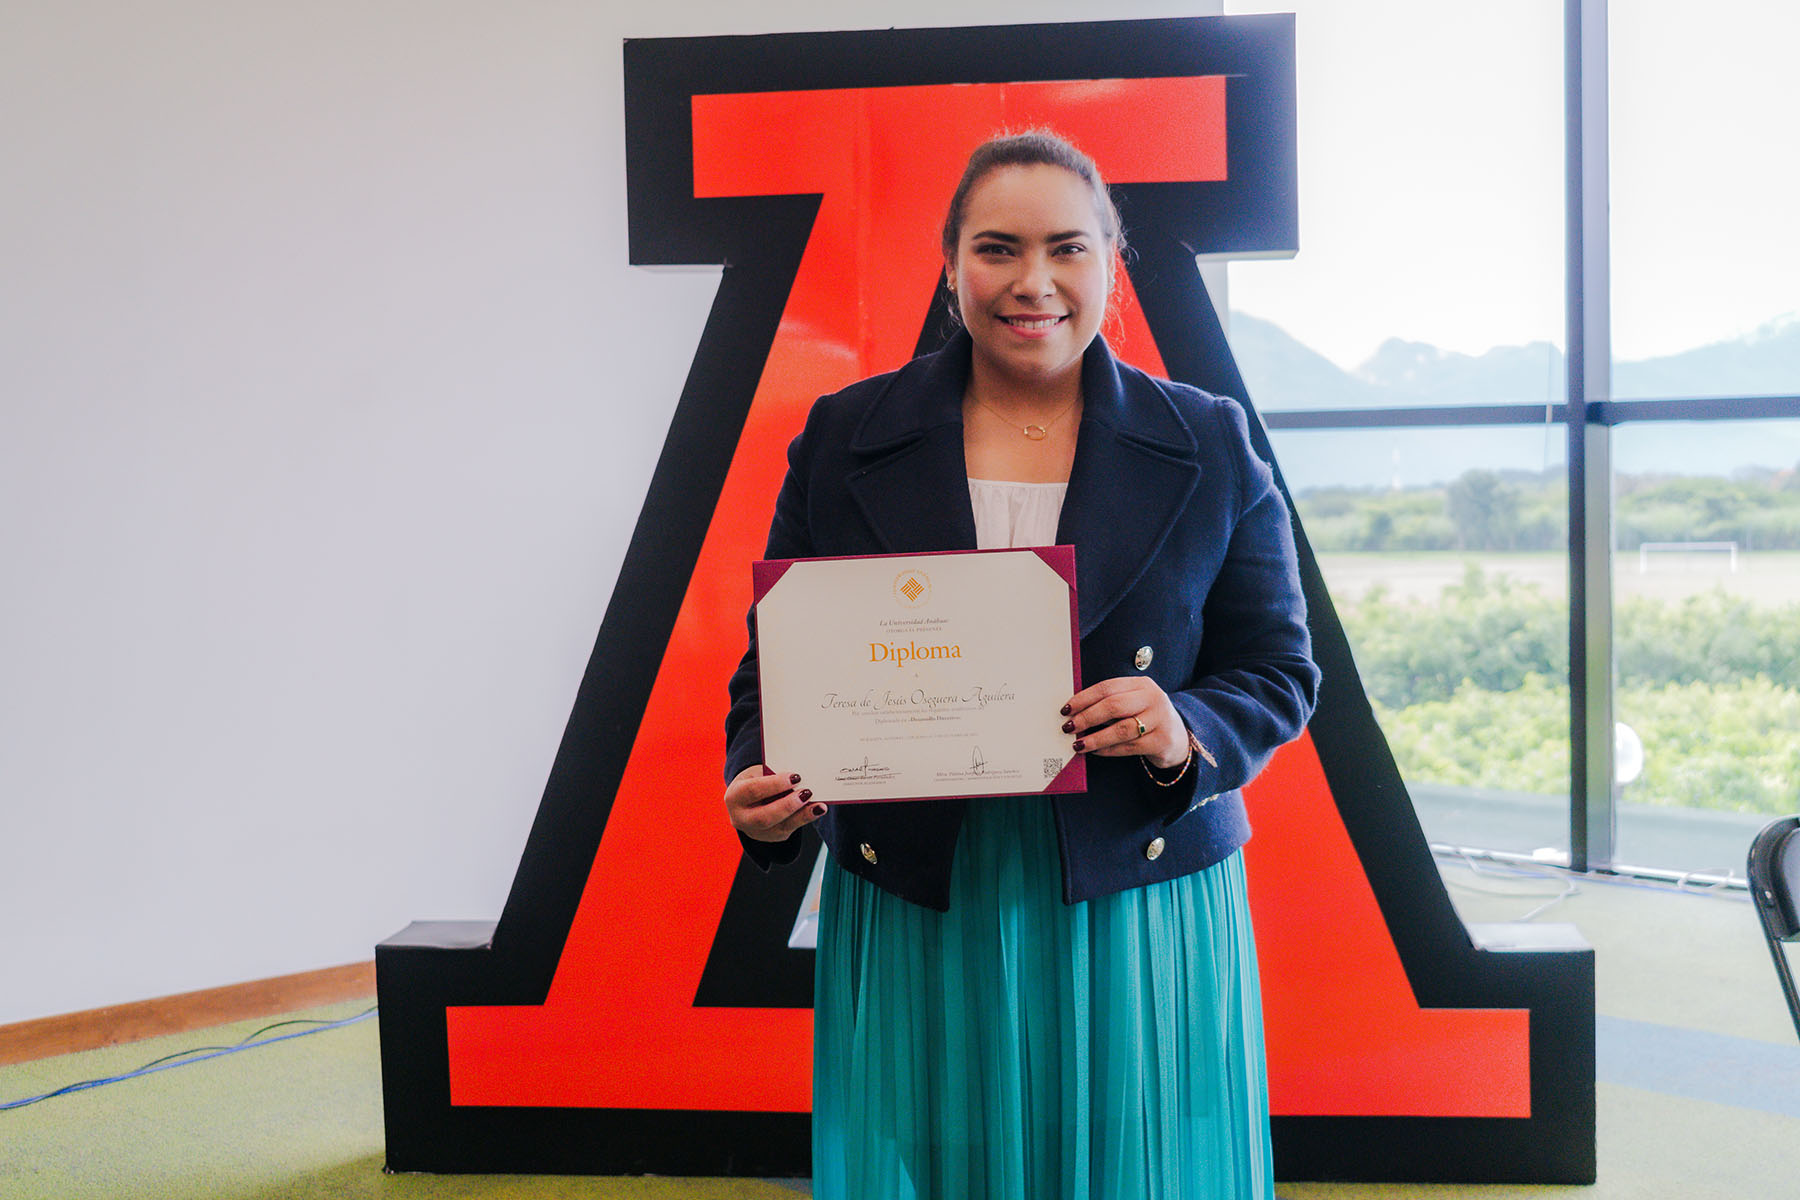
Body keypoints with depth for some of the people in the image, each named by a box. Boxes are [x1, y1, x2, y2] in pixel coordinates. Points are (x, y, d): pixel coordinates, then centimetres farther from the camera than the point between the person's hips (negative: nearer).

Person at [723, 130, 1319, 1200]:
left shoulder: (1209, 447, 2)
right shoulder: (843, 440, 3)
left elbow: (1277, 669, 3)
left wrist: (1187, 735, -18)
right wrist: (761, 795, -14)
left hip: (1142, 912, 0)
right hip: (915, 920, 0)